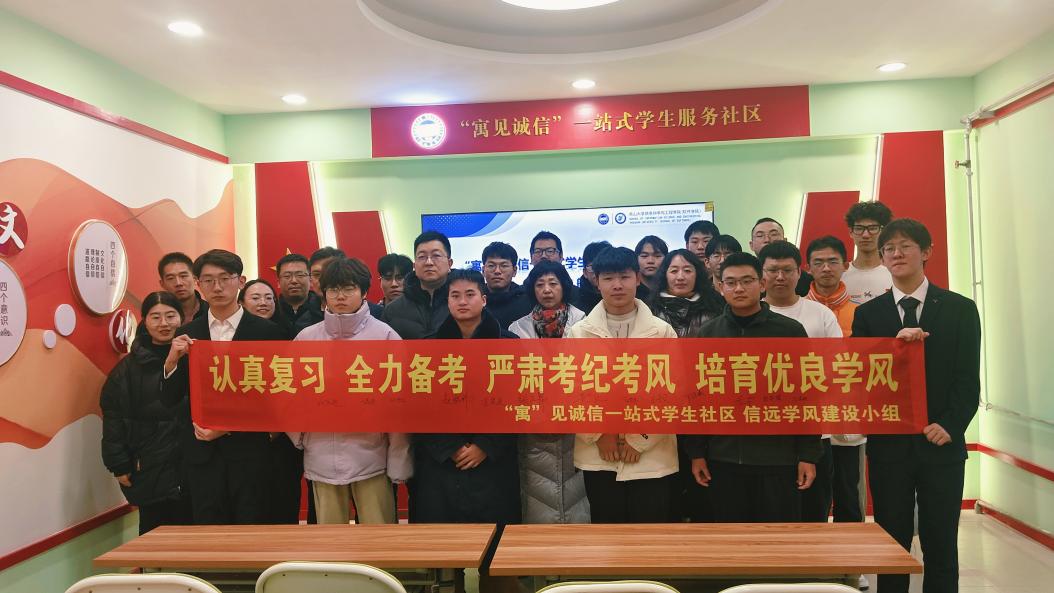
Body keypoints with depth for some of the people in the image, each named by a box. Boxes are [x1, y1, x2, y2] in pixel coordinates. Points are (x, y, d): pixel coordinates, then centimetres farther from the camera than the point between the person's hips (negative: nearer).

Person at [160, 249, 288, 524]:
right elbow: (169, 399, 4)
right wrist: (172, 361, -13)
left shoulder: (267, 332, -3)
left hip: (249, 451, -2)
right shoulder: (186, 335, 6)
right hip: (202, 452, 3)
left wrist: (230, 427, -9)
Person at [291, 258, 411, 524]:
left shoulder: (384, 335, -3)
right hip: (322, 458, 3)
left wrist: (398, 462, -5)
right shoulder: (306, 337, 5)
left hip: (371, 455, -2)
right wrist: (299, 437, 3)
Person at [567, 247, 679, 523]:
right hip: (598, 457, 1)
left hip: (652, 458, -1)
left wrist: (641, 439, -8)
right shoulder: (578, 332, 3)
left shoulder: (663, 331, 1)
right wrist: (599, 435, -8)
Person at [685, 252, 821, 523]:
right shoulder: (708, 333, 3)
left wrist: (808, 455, -3)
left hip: (779, 458, -1)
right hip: (724, 458, 2)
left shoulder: (790, 330, -1)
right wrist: (697, 452, 3)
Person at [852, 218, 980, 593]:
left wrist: (950, 426, -12)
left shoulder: (960, 309, 2)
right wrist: (894, 344, -19)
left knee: (941, 546, 9)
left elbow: (968, 379, -1)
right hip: (888, 445, 1)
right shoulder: (868, 314, 4)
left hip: (941, 445, 0)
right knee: (891, 544, 10)